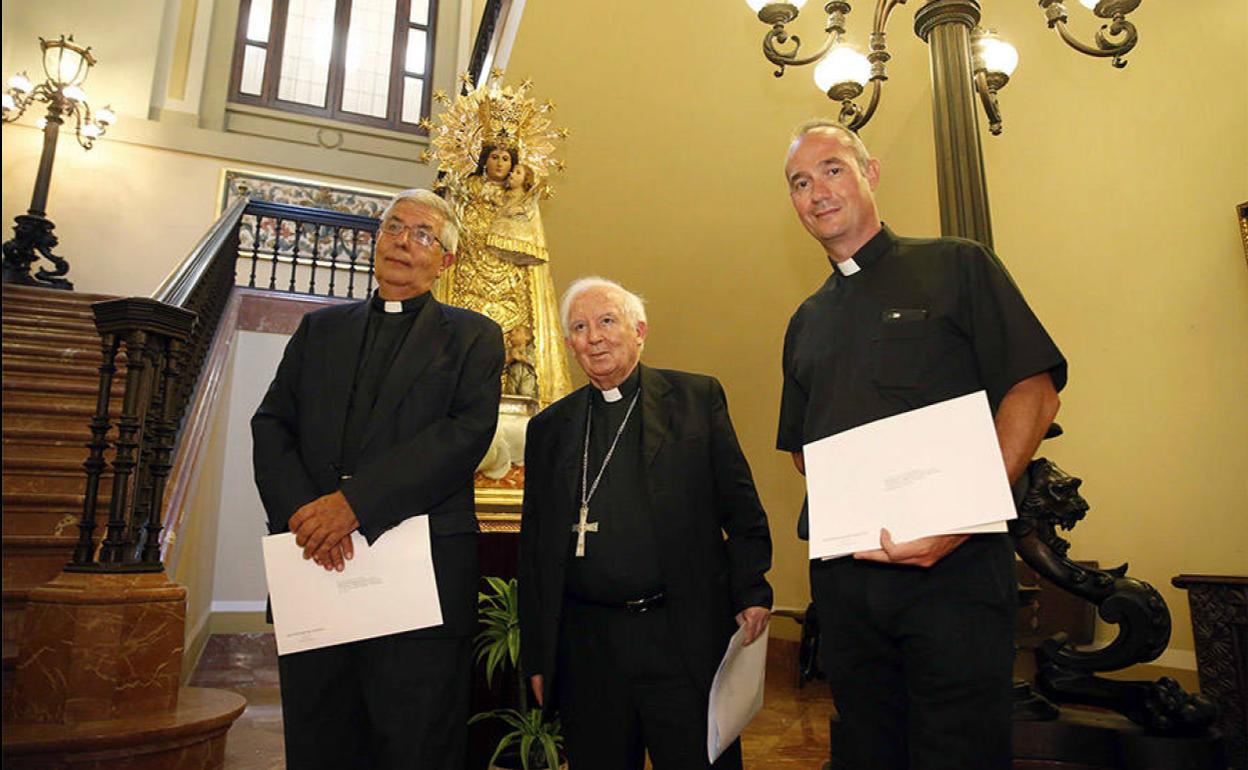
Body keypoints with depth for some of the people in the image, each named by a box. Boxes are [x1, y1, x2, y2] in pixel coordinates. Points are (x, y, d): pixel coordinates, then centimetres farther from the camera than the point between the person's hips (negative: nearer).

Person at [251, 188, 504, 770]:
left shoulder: (473, 337, 6)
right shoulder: (319, 328, 18)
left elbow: (467, 432, -10)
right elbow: (271, 426, 9)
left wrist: (355, 501, -18)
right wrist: (301, 512, -10)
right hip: (314, 568, 4)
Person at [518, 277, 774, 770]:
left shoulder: (698, 397, 3)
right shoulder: (549, 428, 9)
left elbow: (740, 506, 2)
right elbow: (535, 547, 10)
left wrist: (752, 592, -8)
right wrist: (537, 655, 8)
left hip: (687, 639, -2)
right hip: (587, 650, 2)